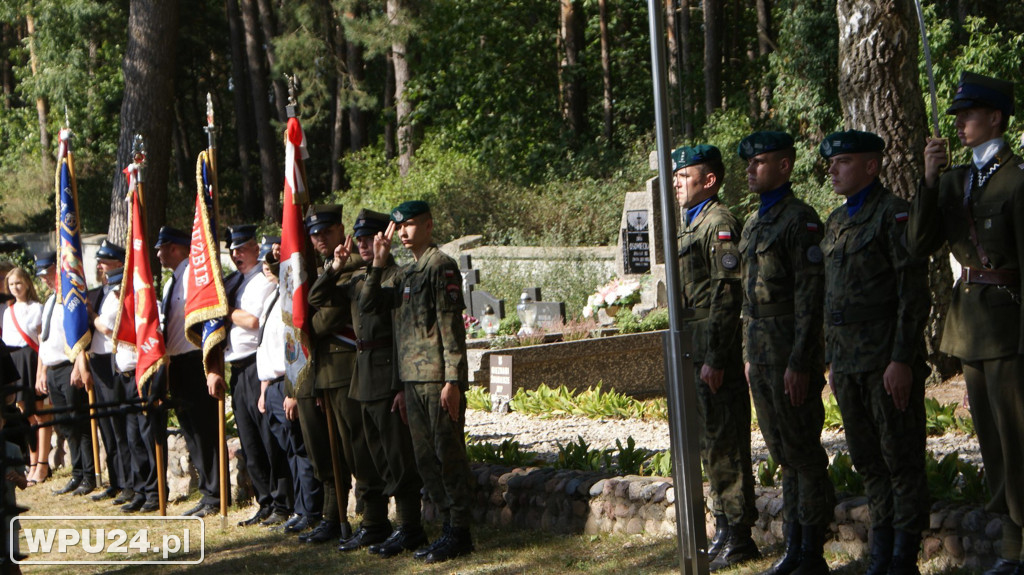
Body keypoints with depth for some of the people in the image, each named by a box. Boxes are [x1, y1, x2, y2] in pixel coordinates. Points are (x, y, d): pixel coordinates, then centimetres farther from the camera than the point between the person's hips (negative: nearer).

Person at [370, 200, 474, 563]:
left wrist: (452, 381, -18)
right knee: (425, 458, 10)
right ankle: (450, 528, 17)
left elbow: (451, 326, -14)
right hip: (413, 379, 9)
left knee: (448, 454, -4)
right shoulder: (406, 273, 17)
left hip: (438, 378, -9)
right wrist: (378, 263, 8)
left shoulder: (442, 266, -9)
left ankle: (459, 534, 1)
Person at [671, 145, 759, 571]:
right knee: (710, 444, 14)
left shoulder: (718, 223, -13)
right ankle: (724, 530, 21)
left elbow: (727, 294, -19)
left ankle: (739, 539, -2)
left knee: (725, 443, -6)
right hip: (698, 351, 10)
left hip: (716, 351, -10)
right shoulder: (694, 224, 18)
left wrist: (715, 359, -22)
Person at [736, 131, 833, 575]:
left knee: (804, 452, -3)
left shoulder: (800, 219, -11)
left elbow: (810, 296, -16)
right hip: (760, 351, 9)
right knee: (783, 453, 12)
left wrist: (799, 362, -20)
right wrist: (749, 354, 17)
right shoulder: (753, 223, 16)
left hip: (792, 352, -9)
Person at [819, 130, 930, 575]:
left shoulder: (894, 214, -8)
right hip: (848, 363, 8)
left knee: (902, 459, -2)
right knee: (868, 462, 11)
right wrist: (832, 360, 18)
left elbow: (913, 295, -13)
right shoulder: (835, 221, 16)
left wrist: (902, 360, -18)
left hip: (888, 360, -8)